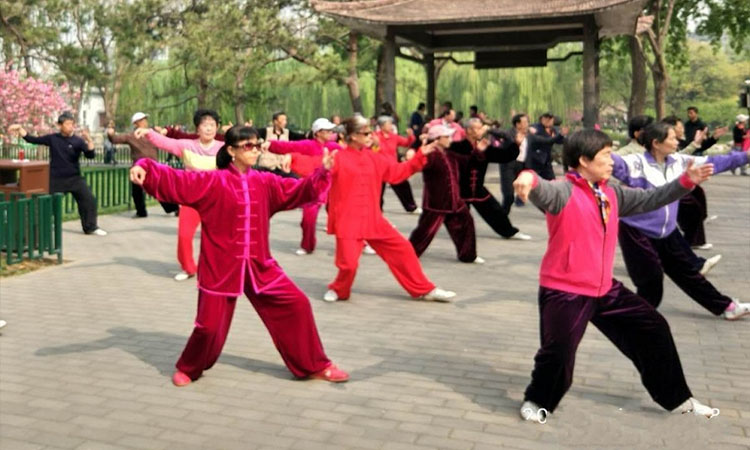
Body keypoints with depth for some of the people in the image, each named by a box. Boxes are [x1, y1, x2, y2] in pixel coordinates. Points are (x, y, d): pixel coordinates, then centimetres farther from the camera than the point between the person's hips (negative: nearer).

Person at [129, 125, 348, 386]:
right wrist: (144, 168, -30)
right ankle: (188, 369, 31)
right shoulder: (213, 181, -7)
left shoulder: (265, 183, 5)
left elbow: (300, 191, 3)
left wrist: (322, 173, -13)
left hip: (260, 266, 4)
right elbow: (175, 181, -15)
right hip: (220, 267, -4)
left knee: (297, 305, 0)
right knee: (210, 325, -2)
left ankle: (314, 365, 17)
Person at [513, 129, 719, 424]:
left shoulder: (611, 193, 8)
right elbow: (544, 191, -39)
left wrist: (686, 181, 10)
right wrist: (528, 178, -63)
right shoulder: (564, 192, -17)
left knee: (653, 329, 12)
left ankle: (677, 399, 30)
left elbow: (649, 200, 19)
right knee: (559, 352, -6)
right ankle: (537, 401, 26)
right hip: (564, 292, -8)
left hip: (605, 289, 8)